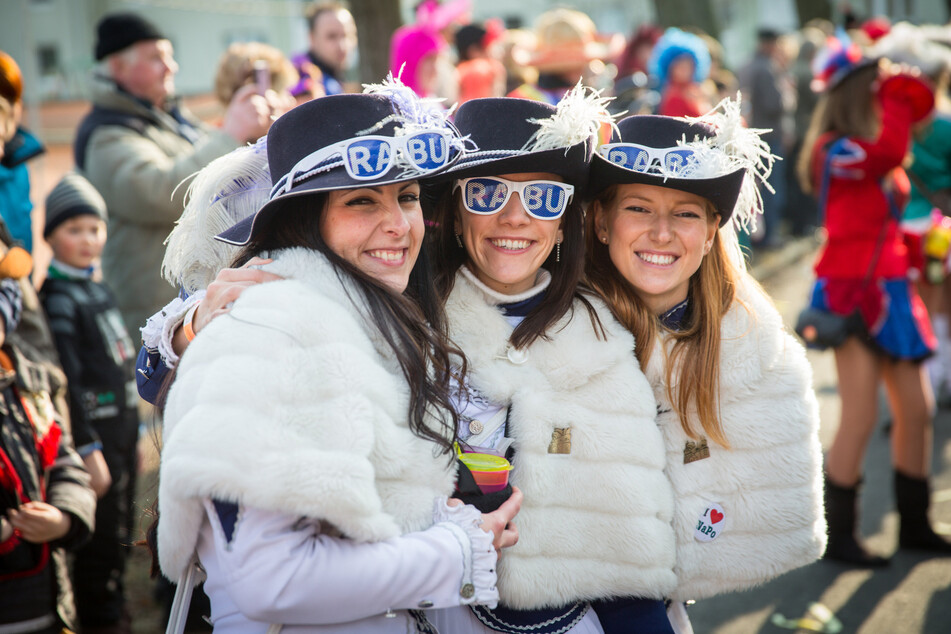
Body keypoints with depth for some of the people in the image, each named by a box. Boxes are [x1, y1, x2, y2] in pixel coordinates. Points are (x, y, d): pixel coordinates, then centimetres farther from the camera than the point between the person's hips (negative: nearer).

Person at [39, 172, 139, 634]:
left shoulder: (99, 291, 13)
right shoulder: (58, 300, -13)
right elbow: (68, 382, -18)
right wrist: (89, 449, -20)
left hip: (122, 431, 8)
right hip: (95, 434, -8)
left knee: (120, 538, 18)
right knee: (101, 540, 0)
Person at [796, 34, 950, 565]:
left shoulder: (875, 146, 12)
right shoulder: (835, 150, -14)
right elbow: (889, 152, -32)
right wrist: (893, 89, -20)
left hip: (889, 291, 9)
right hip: (852, 295, -9)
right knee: (862, 415, -7)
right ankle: (841, 535, 6)